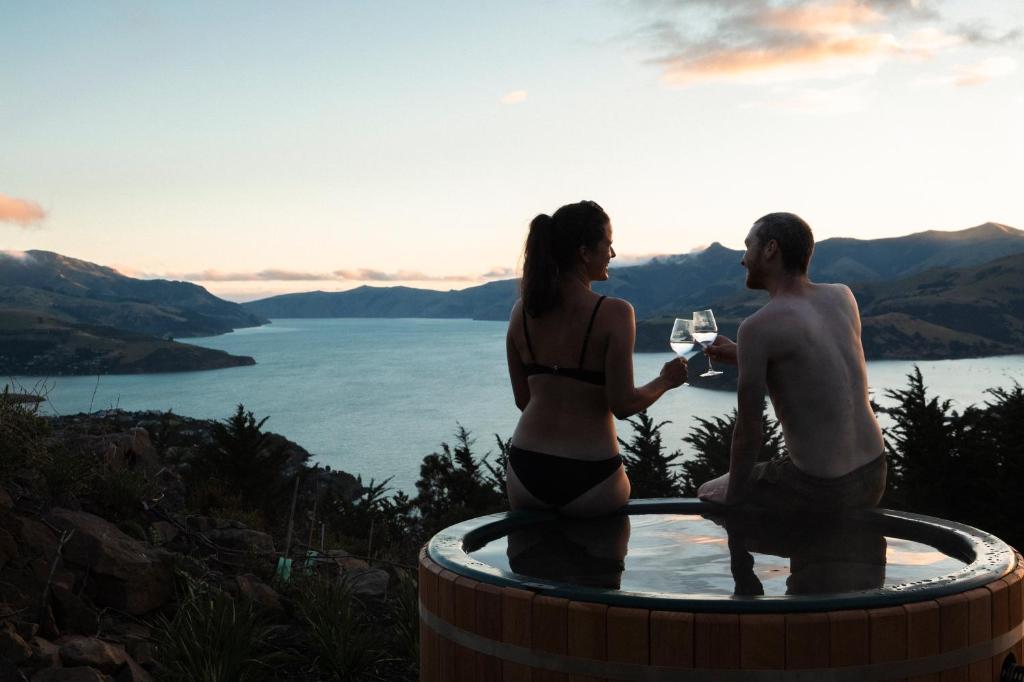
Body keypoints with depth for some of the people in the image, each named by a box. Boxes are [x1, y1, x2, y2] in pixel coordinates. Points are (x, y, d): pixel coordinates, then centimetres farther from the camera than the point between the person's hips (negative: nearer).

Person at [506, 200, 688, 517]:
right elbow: (623, 405, -13)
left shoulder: (522, 311, 2)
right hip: (587, 476, -4)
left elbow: (523, 399, 9)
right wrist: (666, 380, 5)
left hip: (526, 470, 4)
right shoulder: (614, 313, -14)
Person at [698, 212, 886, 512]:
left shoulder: (756, 328, -16)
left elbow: (749, 432, -11)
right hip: (873, 477, 7)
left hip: (819, 491, -6)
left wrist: (732, 497, 4)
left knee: (707, 495, 20)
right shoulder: (843, 296, 4)